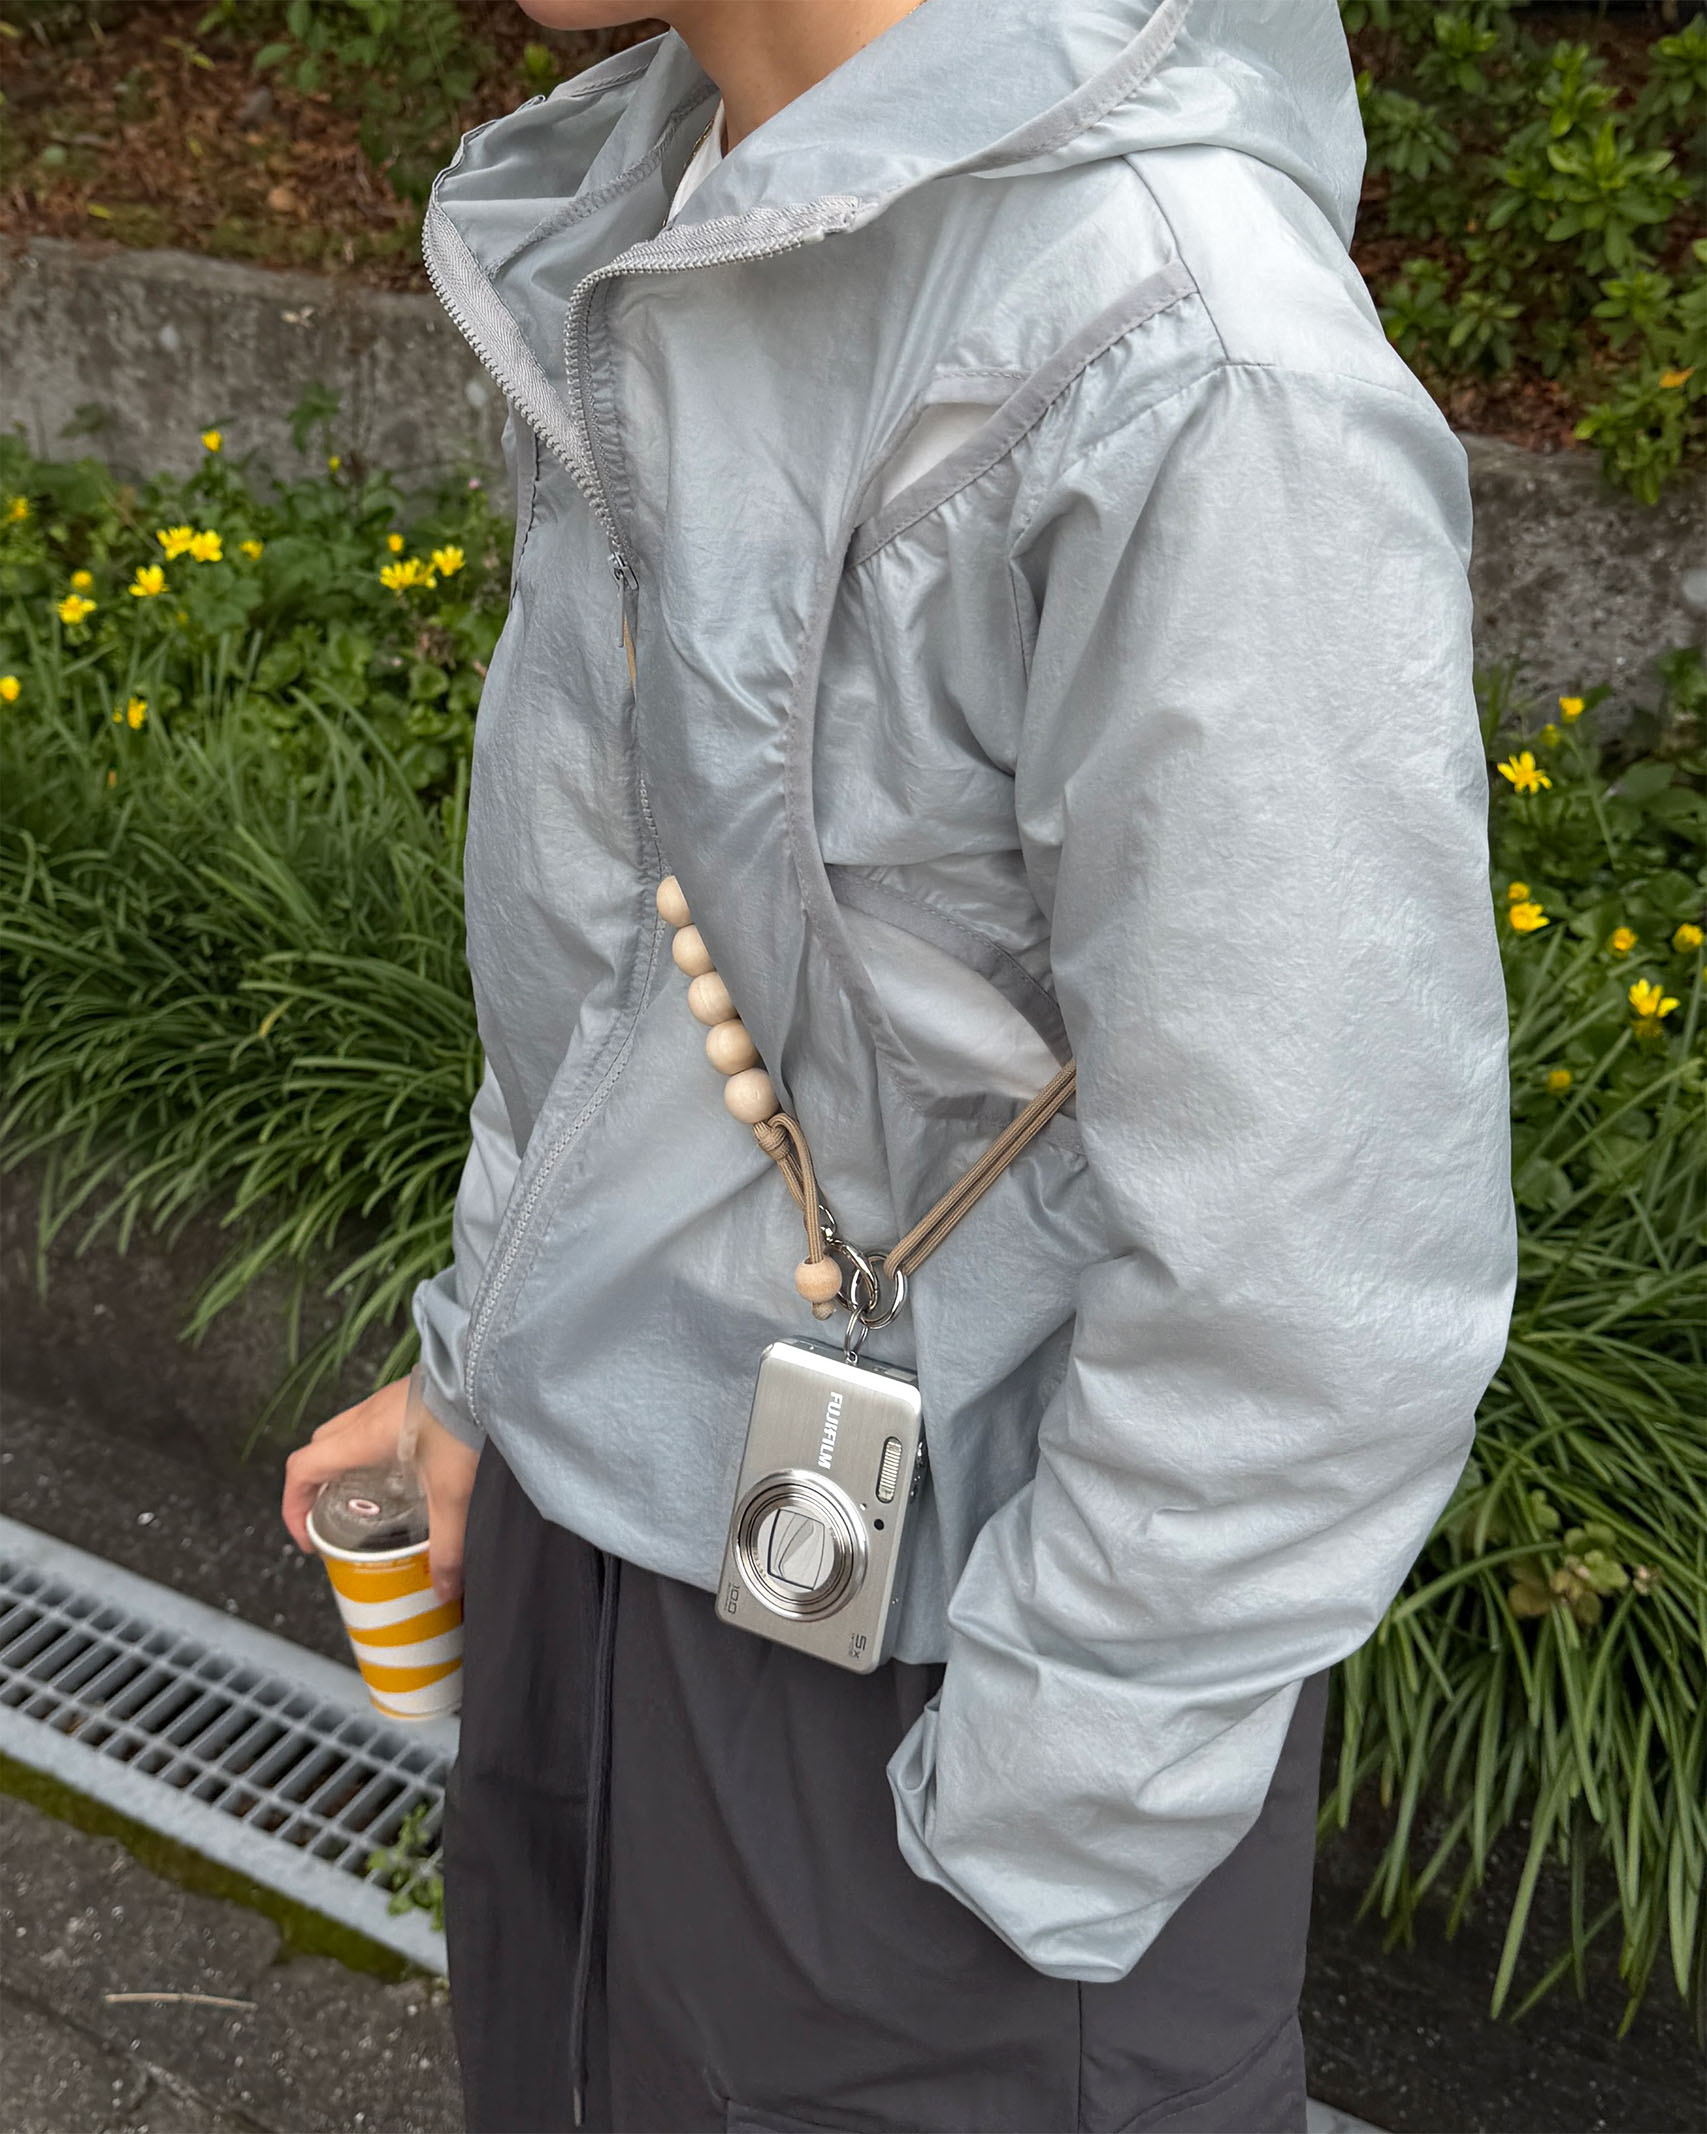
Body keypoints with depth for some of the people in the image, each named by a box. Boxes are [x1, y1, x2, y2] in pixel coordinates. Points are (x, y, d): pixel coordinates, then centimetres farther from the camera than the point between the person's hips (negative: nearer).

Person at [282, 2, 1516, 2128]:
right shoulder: (661, 193, 0)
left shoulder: (1192, 372, -28)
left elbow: (1310, 1297, -24)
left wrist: (1021, 1863, -13)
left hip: (920, 1662, -7)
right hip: (612, 1510, 8)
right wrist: (490, 1350, 14)